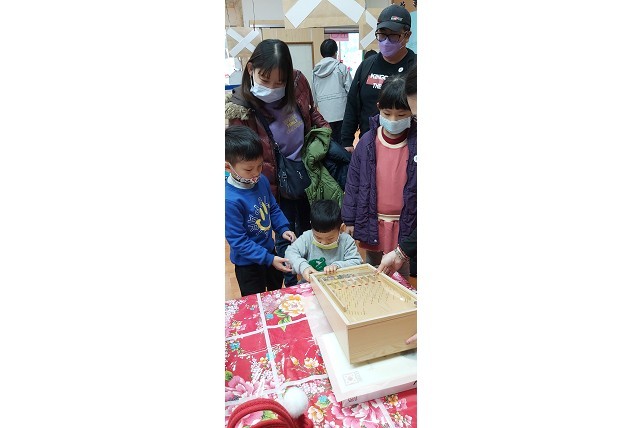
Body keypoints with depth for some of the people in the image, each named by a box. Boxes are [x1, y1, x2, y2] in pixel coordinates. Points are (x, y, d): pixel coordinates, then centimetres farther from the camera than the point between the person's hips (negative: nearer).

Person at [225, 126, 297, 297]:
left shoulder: (262, 181, -12)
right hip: (248, 263, -6)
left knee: (277, 293, 31)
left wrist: (283, 229, -8)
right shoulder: (230, 200, -33)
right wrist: (269, 259, -26)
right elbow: (238, 241, -27)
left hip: (270, 250, 7)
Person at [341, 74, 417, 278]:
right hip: (372, 224, 2)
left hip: (405, 225, -1)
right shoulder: (367, 142, -5)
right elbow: (353, 181, 1)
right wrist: (349, 220, 2)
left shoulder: (415, 144, -9)